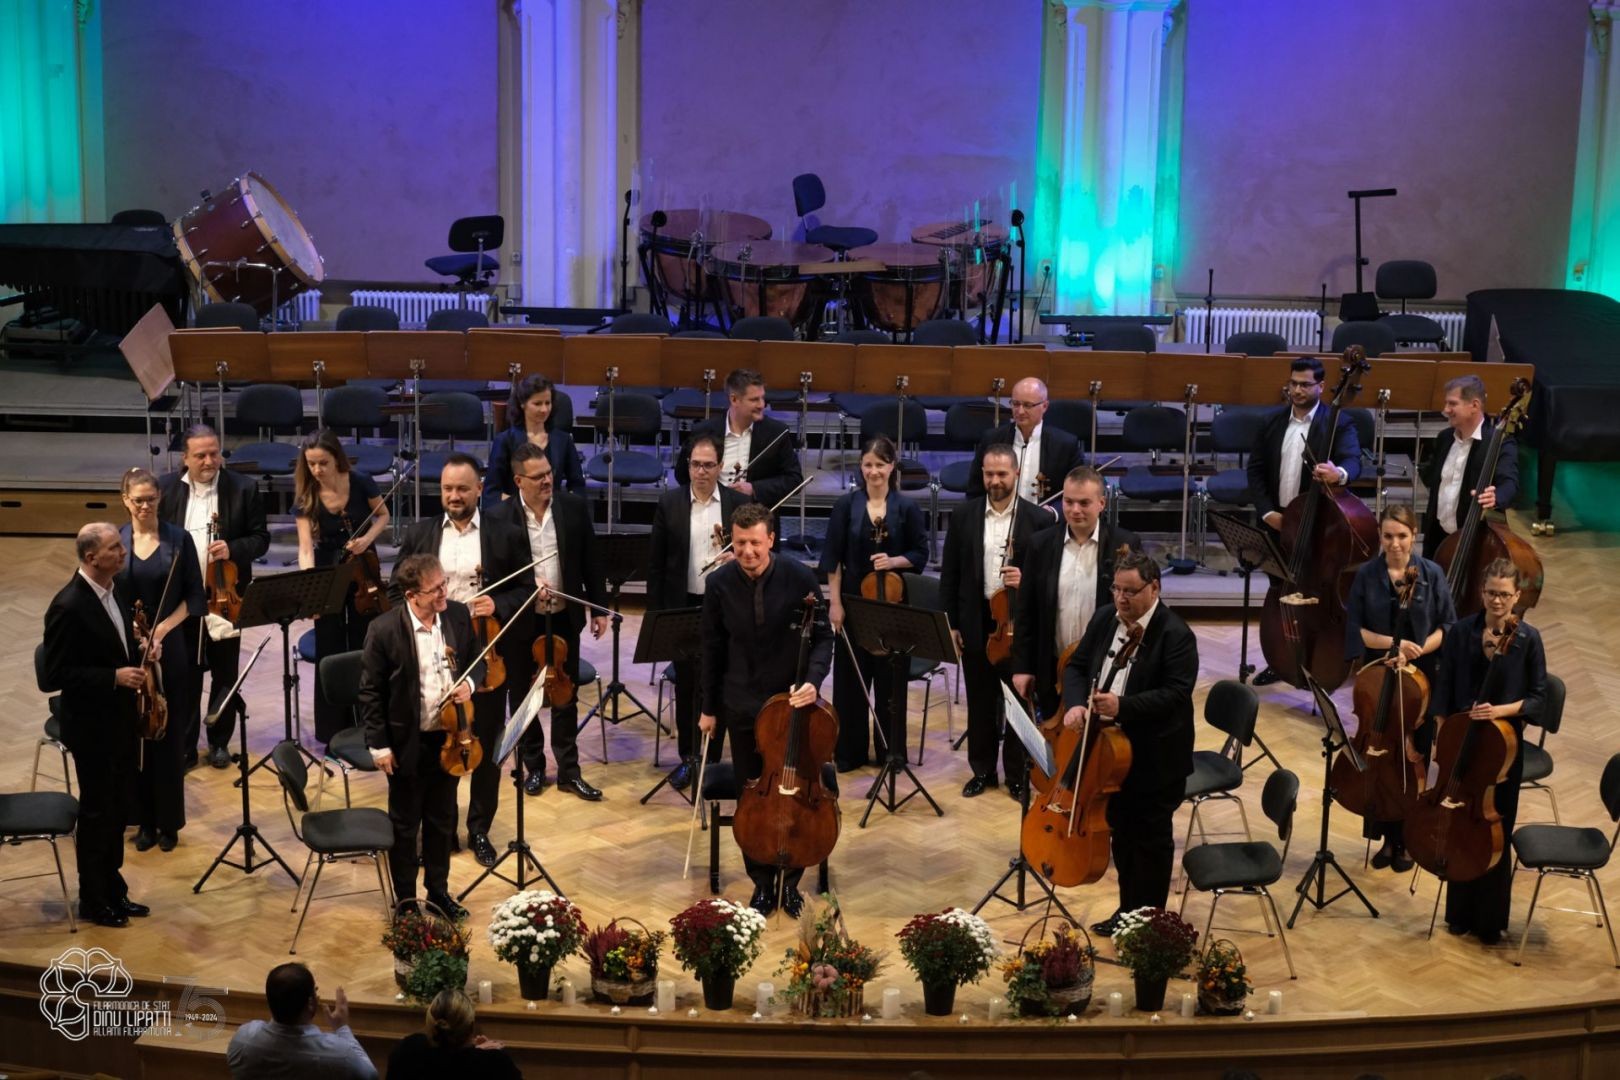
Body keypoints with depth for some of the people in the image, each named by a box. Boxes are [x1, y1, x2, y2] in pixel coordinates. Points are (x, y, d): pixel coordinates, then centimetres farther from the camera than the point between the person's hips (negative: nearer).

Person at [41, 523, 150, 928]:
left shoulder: (112, 592, 5)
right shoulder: (68, 606, -22)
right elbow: (57, 675, -21)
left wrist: (139, 651, -1)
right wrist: (114, 677, -26)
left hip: (122, 720, 8)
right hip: (93, 727, -8)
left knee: (120, 807, 17)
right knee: (96, 812, 5)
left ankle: (113, 889, 31)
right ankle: (93, 901, 20)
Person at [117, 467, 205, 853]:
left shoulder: (179, 539, -2)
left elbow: (195, 596, 0)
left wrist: (163, 628, -13)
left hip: (170, 649, -1)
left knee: (168, 735, 4)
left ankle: (169, 822, 15)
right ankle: (144, 820, 17)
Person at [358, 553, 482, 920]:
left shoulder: (458, 615, -5)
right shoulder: (384, 629, -18)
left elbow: (476, 660, 11)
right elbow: (371, 691, -11)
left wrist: (470, 682, -12)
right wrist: (379, 745, -10)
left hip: (448, 737, 4)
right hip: (407, 743, -4)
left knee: (442, 820, 18)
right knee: (405, 825, 11)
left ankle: (438, 889, 34)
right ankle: (405, 898, 26)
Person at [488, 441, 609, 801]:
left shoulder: (574, 507, -4)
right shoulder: (500, 518, -11)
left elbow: (590, 562, 3)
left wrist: (599, 608, 3)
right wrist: (529, 588, -24)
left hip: (564, 618, 2)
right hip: (522, 621, -1)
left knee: (566, 697, 10)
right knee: (523, 697, 12)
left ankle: (569, 771, 19)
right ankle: (533, 767, 27)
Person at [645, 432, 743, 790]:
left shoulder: (740, 504, -2)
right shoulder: (669, 503, 0)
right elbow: (655, 563, 2)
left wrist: (738, 560, -19)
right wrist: (655, 611, -1)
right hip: (682, 607, 1)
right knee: (686, 686, 10)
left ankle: (710, 759, 16)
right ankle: (688, 756, 23)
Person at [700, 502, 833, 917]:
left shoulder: (800, 578, -14)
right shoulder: (720, 583, -8)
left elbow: (822, 637, -6)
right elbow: (713, 649, 3)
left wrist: (814, 679, -25)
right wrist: (709, 707, 7)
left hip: (792, 701, -1)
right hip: (743, 707, 1)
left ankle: (791, 880, 25)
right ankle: (762, 882, 25)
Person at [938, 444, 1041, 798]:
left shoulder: (1036, 518, -5)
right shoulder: (964, 515, 2)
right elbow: (949, 573, 4)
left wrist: (1025, 581, -21)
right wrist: (951, 623, 1)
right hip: (975, 622, 2)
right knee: (979, 701, 12)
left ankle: (1017, 773, 19)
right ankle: (982, 769, 25)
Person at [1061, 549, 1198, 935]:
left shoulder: (1175, 635, -17)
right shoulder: (1104, 619, 4)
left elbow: (1177, 693, -23)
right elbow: (1076, 666, 8)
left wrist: (1123, 706, -32)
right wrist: (1075, 703, -12)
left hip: (1155, 757, -7)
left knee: (1150, 838, 7)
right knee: (1121, 832, 18)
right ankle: (1127, 910, 32)